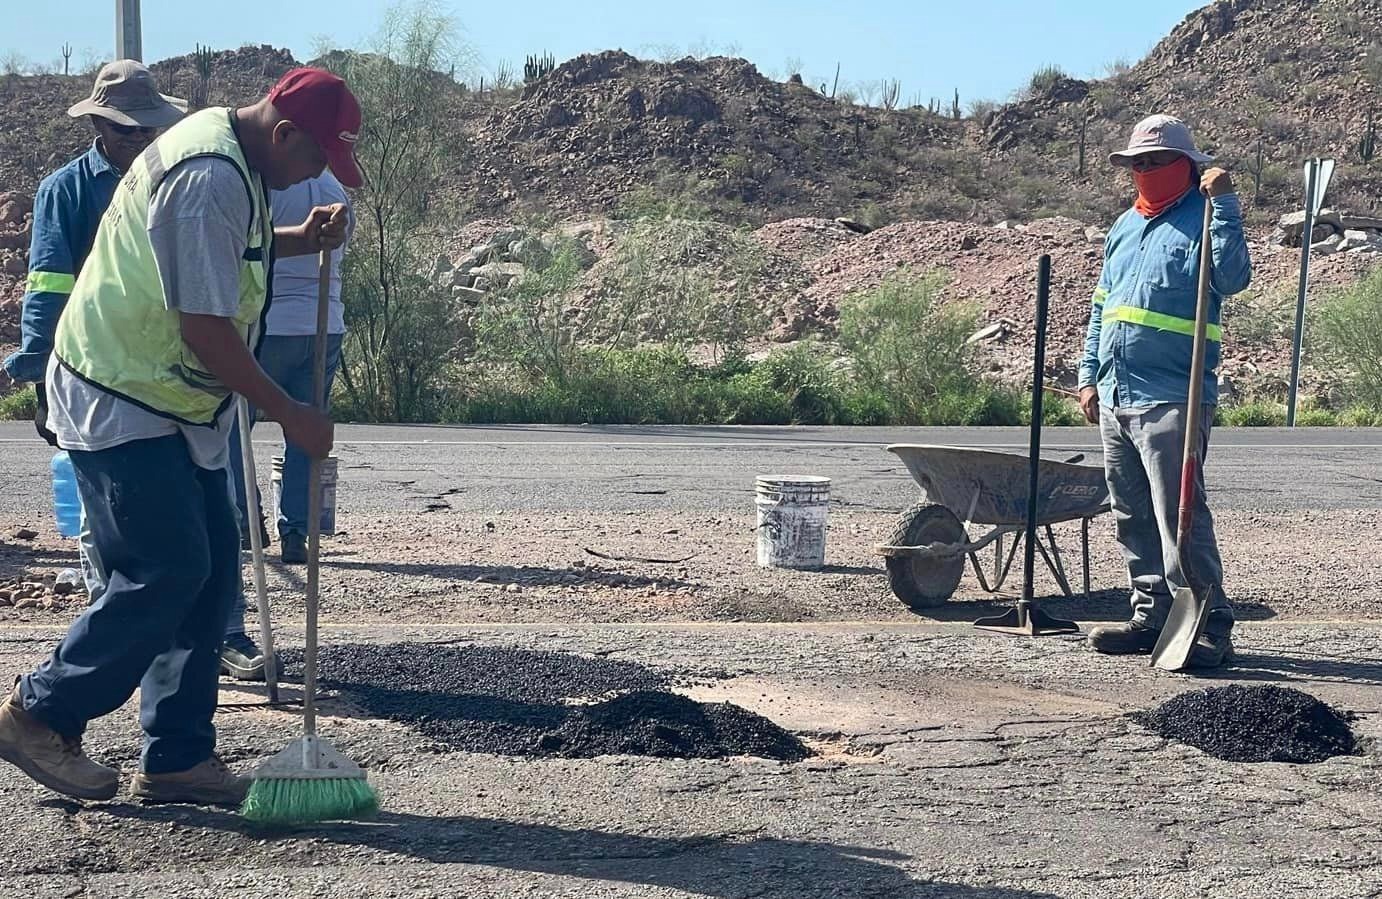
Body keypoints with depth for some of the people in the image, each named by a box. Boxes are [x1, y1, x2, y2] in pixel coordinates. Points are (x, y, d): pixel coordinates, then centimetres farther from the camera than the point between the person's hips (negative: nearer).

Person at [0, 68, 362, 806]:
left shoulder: (225, 149, 10)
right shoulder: (211, 177, -23)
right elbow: (205, 327, -24)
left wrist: (299, 240, 10)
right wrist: (288, 413, -15)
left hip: (170, 406, 10)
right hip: (121, 405, -10)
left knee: (211, 570, 7)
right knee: (167, 572, -10)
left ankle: (177, 758, 13)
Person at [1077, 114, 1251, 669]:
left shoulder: (1203, 219, -1)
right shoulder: (1125, 227, 20)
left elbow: (1233, 278, -20)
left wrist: (1224, 205, -22)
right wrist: (1090, 375, 18)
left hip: (1171, 400, -8)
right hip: (1115, 399, 8)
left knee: (1180, 517, -12)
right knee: (1133, 519, 12)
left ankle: (1210, 626, -8)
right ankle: (1152, 617, 20)